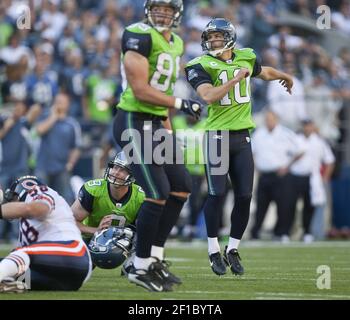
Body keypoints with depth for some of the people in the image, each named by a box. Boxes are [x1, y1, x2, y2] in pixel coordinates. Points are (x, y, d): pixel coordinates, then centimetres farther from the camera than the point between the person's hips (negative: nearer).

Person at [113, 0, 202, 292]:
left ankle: (155, 259, 19)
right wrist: (179, 103, -18)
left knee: (181, 187, 12)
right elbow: (141, 90, -20)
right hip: (135, 123, -10)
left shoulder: (175, 43, 14)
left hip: (156, 124, 10)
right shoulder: (140, 36, -15)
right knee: (158, 194, -12)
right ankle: (141, 268, -2)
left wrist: (168, 129, 18)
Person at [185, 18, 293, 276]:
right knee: (217, 194, -6)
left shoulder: (246, 58, 11)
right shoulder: (202, 65, -6)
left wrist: (285, 77, 51)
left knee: (245, 196, 3)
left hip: (242, 136, 5)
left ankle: (233, 250, 17)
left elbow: (265, 72, 34)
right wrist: (235, 79, -20)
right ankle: (214, 251, 6)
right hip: (218, 135, -5)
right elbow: (208, 96, -22)